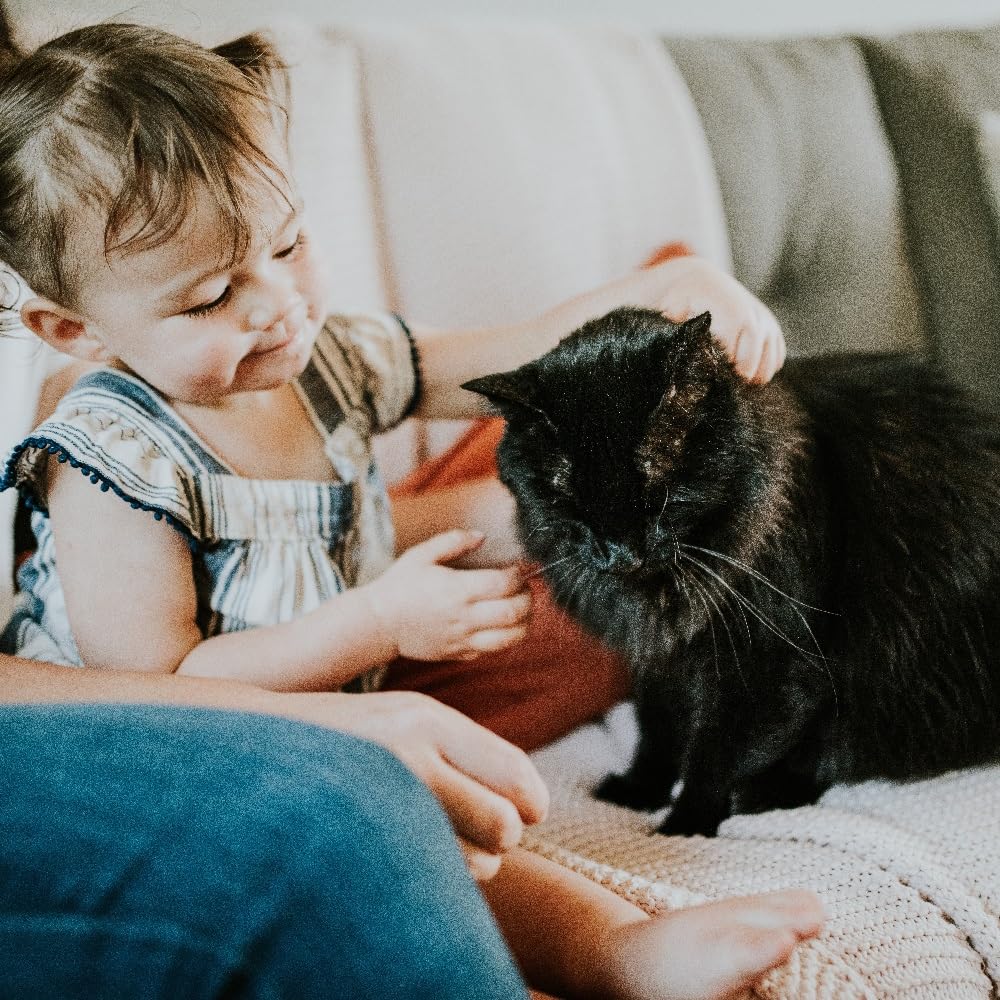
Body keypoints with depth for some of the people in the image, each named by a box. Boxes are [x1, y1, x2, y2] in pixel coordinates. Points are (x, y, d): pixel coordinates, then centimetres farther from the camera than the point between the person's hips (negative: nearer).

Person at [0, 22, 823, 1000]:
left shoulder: (327, 360, 0)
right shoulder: (116, 462, -21)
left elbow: (518, 359, 6)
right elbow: (159, 694, -23)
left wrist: (665, 289, -10)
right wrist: (382, 623, -25)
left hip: (319, 730, 7)